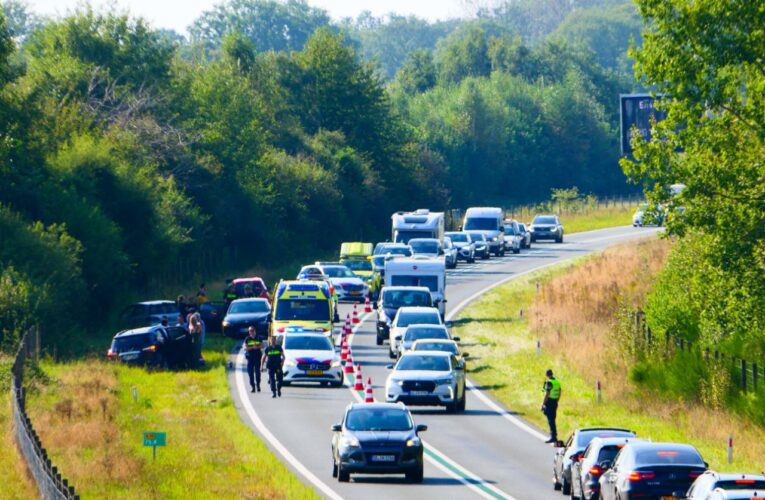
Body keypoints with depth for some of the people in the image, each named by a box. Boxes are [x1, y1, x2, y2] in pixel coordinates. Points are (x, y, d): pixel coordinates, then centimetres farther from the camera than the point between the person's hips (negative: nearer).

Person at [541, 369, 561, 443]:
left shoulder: (549, 382, -16)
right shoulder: (557, 381, 10)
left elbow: (547, 394, -20)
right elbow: (559, 393, 16)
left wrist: (543, 404, -16)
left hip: (549, 402, -8)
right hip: (555, 403, 8)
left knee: (550, 420, -6)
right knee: (552, 420, 18)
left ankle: (553, 437, -8)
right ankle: (554, 436, 23)